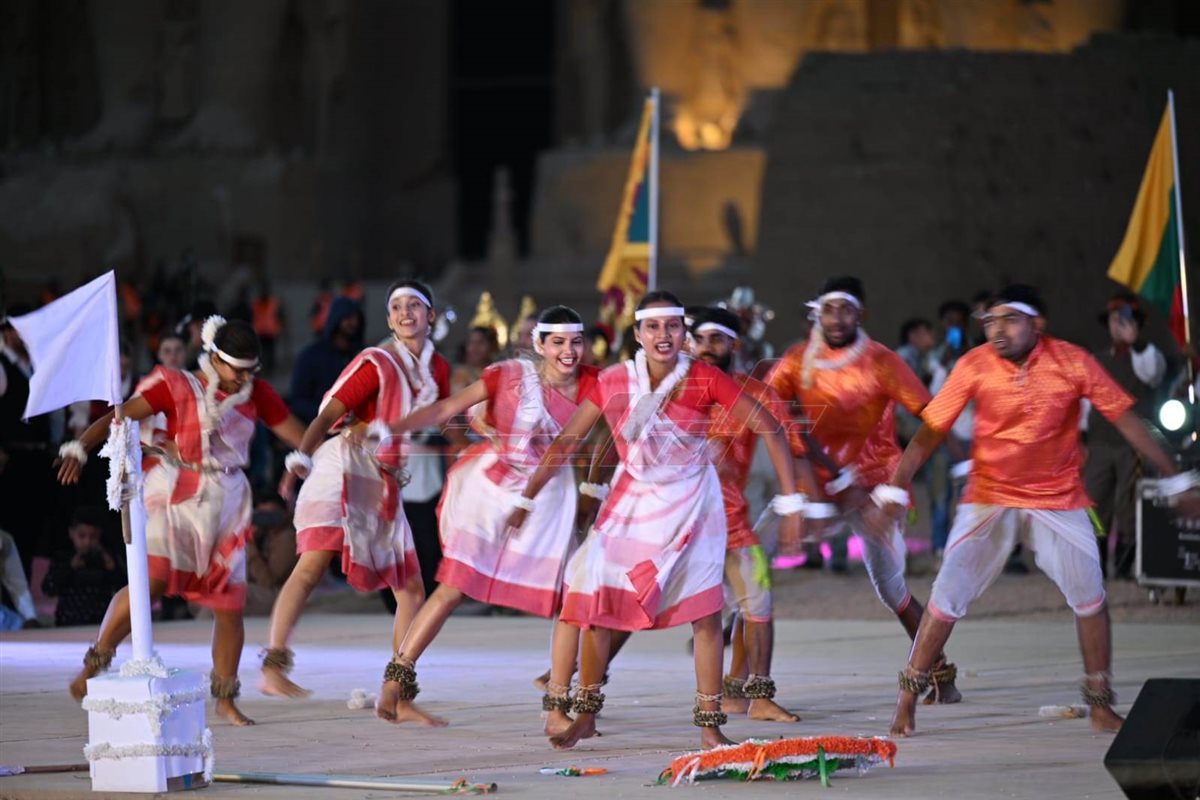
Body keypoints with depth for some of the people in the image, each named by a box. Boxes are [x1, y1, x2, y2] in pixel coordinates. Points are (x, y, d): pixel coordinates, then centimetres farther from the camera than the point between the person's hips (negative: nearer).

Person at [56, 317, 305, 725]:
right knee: (152, 580, -22)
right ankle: (97, 659, -8)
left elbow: (301, 436, 9)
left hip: (226, 504, 4)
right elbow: (122, 415, -11)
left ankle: (225, 696, 15)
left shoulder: (256, 394, 7)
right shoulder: (176, 386, -3)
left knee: (230, 603, 1)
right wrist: (80, 447, -24)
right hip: (177, 497, -4)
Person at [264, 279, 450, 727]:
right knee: (314, 563, -25)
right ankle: (273, 665, -33)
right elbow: (329, 412, -14)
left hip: (385, 488, 7)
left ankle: (393, 698, 10)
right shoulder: (376, 364, -5)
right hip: (344, 470, -7)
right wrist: (301, 457, -28)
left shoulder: (438, 371, 13)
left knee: (412, 592, 5)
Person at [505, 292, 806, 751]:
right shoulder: (614, 383, -9)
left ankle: (710, 725, 2)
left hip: (692, 504, -2)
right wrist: (526, 500, 2)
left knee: (705, 611, -7)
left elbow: (768, 428, -14)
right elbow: (567, 441, 1)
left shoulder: (704, 380, -16)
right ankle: (585, 715, 11)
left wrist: (791, 500, -17)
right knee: (596, 599, -3)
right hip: (632, 502, 2)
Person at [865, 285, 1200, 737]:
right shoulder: (975, 366, -12)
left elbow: (1127, 422, -8)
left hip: (1058, 500, 0)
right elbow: (930, 432, -8)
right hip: (989, 498, 0)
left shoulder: (1072, 363, -13)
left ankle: (1101, 705, 9)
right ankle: (908, 698, 6)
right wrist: (893, 493, -15)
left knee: (1089, 594, -5)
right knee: (948, 596, -6)